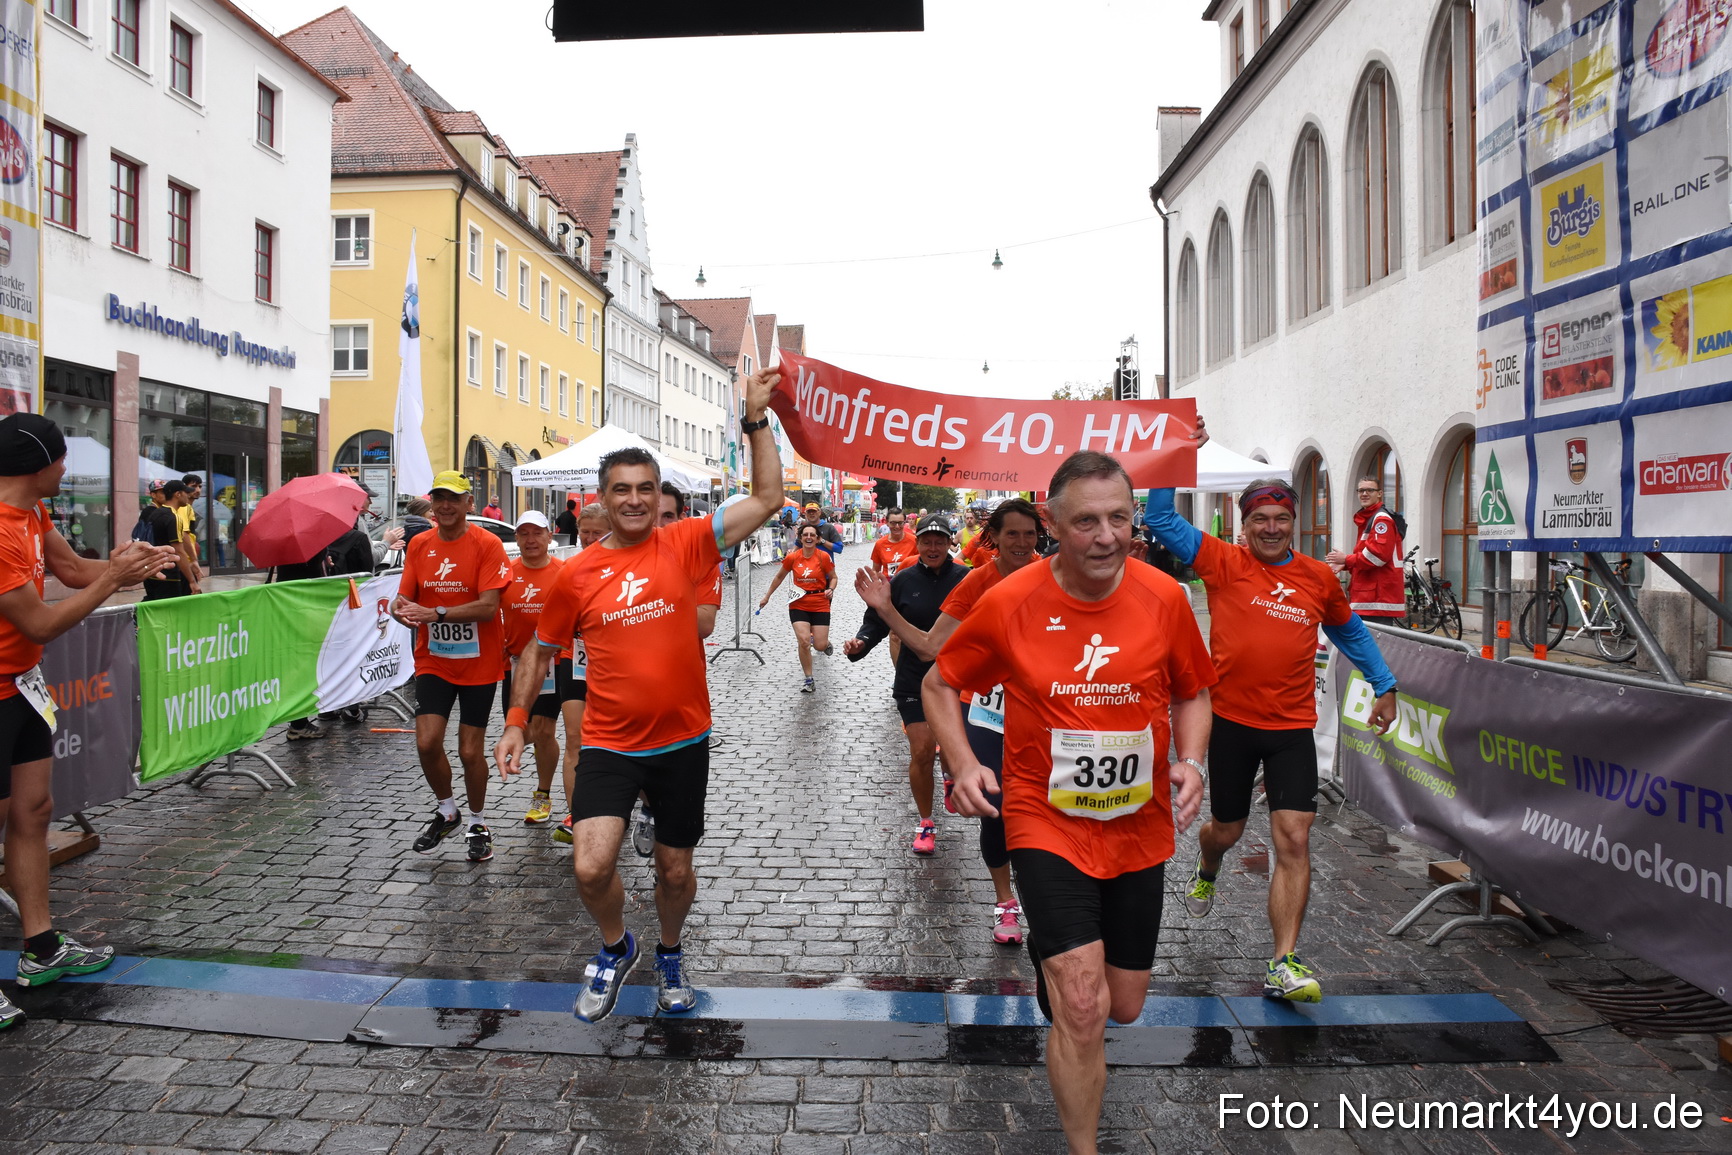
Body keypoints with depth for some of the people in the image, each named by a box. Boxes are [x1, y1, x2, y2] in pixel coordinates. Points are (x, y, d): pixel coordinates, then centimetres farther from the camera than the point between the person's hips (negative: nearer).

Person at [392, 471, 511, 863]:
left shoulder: (487, 545, -12)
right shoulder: (419, 545, 3)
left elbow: (487, 606, -20)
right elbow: (405, 598, 4)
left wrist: (435, 613, -28)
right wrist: (403, 610, -20)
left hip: (478, 665, -3)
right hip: (433, 662, 3)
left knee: (471, 751, 2)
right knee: (427, 742, -6)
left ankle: (478, 823, 26)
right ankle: (446, 812, 21)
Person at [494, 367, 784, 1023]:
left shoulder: (684, 545, -5)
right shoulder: (577, 574, -2)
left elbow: (767, 499, -10)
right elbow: (543, 648, 12)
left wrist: (756, 418, -14)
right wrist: (517, 721, 10)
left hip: (682, 741, 0)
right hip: (609, 745, 0)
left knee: (675, 870, 14)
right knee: (591, 866, -15)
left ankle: (669, 955, 45)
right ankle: (614, 948, 18)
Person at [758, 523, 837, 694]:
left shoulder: (824, 557, -9)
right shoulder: (792, 558, -4)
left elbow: (833, 577, 5)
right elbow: (779, 577, 12)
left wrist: (831, 589, -16)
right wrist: (767, 596, 16)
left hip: (820, 605, -1)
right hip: (798, 604, 1)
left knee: (819, 646, -2)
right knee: (803, 641, -15)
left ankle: (825, 641, 40)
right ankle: (809, 680, 1)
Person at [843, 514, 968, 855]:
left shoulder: (965, 580, -5)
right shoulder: (904, 581, -1)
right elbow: (878, 620, 2)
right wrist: (860, 643, -15)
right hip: (913, 681, 1)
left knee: (955, 759, -1)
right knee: (921, 752, -4)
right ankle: (926, 823, 18)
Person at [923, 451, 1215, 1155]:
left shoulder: (1164, 598, -7)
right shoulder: (1008, 603, -12)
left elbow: (1192, 694, 9)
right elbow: (939, 684, 2)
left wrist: (1190, 761, -9)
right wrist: (964, 764, -13)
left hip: (1139, 829, 3)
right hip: (1046, 822, -3)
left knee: (1124, 1007, 15)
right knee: (1083, 1007, -13)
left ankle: (1053, 959, 51)